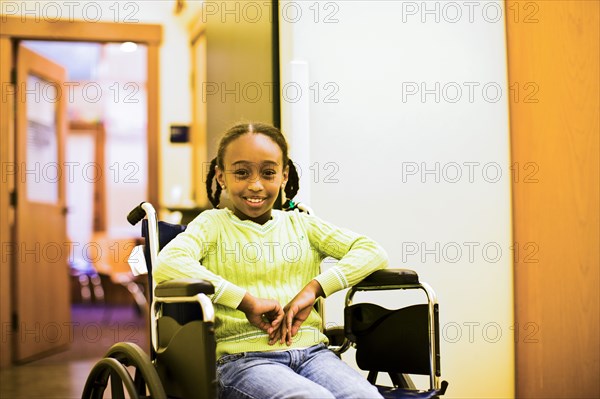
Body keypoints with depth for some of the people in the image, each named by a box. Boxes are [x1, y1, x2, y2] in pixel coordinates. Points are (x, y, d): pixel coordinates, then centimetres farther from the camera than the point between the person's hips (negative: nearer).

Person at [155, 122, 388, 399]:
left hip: (311, 350, 4)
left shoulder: (301, 224, 20)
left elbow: (373, 252, 9)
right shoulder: (213, 224, 10)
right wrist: (248, 301, -15)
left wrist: (314, 288, -6)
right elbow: (167, 265, -12)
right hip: (243, 356, -3)